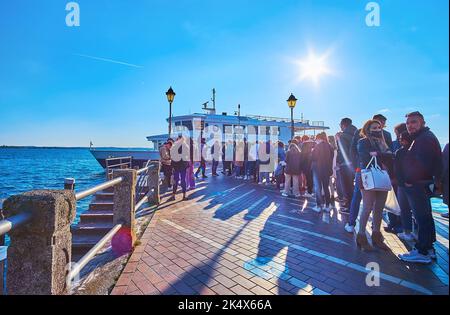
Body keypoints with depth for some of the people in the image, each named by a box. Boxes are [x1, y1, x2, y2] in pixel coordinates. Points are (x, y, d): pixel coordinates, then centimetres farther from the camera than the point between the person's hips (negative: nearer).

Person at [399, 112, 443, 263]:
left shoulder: (425, 137, -14)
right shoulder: (424, 137, 19)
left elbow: (423, 163, -24)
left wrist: (410, 180, -16)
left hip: (419, 185, -11)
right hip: (423, 184, 11)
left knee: (422, 217, -5)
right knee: (425, 217, 16)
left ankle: (422, 252, 2)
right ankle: (428, 248, 27)